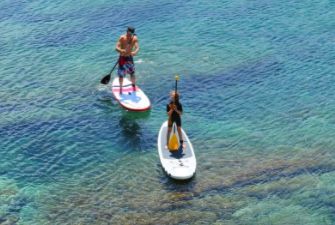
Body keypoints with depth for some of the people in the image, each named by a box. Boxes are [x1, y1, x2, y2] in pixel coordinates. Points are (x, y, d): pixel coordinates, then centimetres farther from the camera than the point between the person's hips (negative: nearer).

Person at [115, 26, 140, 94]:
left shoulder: (135, 39, -12)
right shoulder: (122, 38, -18)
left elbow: (137, 47, -24)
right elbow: (116, 47, -23)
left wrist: (135, 52, -47)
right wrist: (120, 50, -46)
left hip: (130, 58, 2)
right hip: (122, 58, -2)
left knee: (132, 73, 6)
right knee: (121, 75, 2)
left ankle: (133, 86, 31)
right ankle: (121, 88, 24)